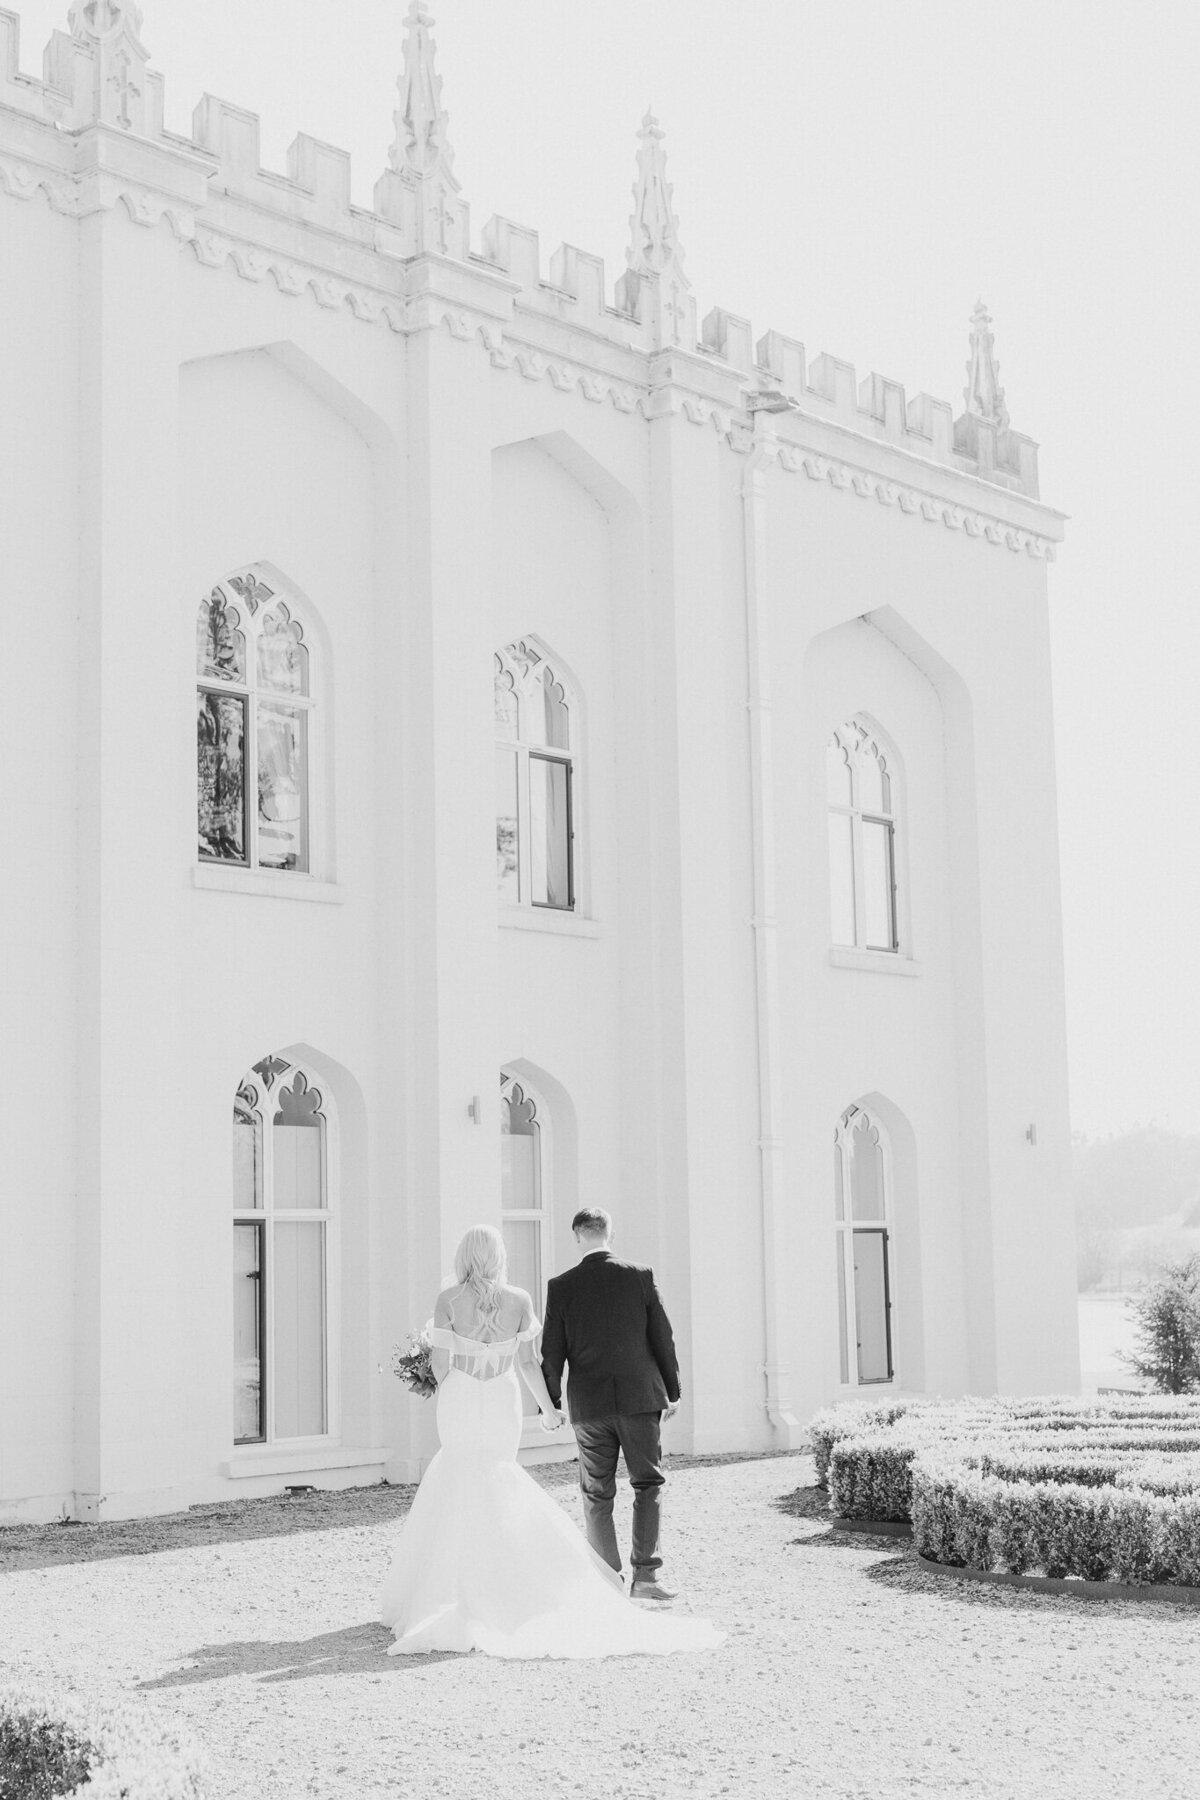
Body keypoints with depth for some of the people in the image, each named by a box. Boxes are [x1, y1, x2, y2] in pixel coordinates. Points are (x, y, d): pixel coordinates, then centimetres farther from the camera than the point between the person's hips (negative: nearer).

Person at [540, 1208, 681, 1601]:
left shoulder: (561, 1287, -4)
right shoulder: (639, 1277, -3)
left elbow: (552, 1353, -1)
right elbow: (663, 1339, 1)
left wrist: (549, 1404, 11)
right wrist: (672, 1390, 12)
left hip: (589, 1405, 0)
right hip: (641, 1398, 0)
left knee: (597, 1495, 11)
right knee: (648, 1484, 9)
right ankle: (646, 1573, -3)